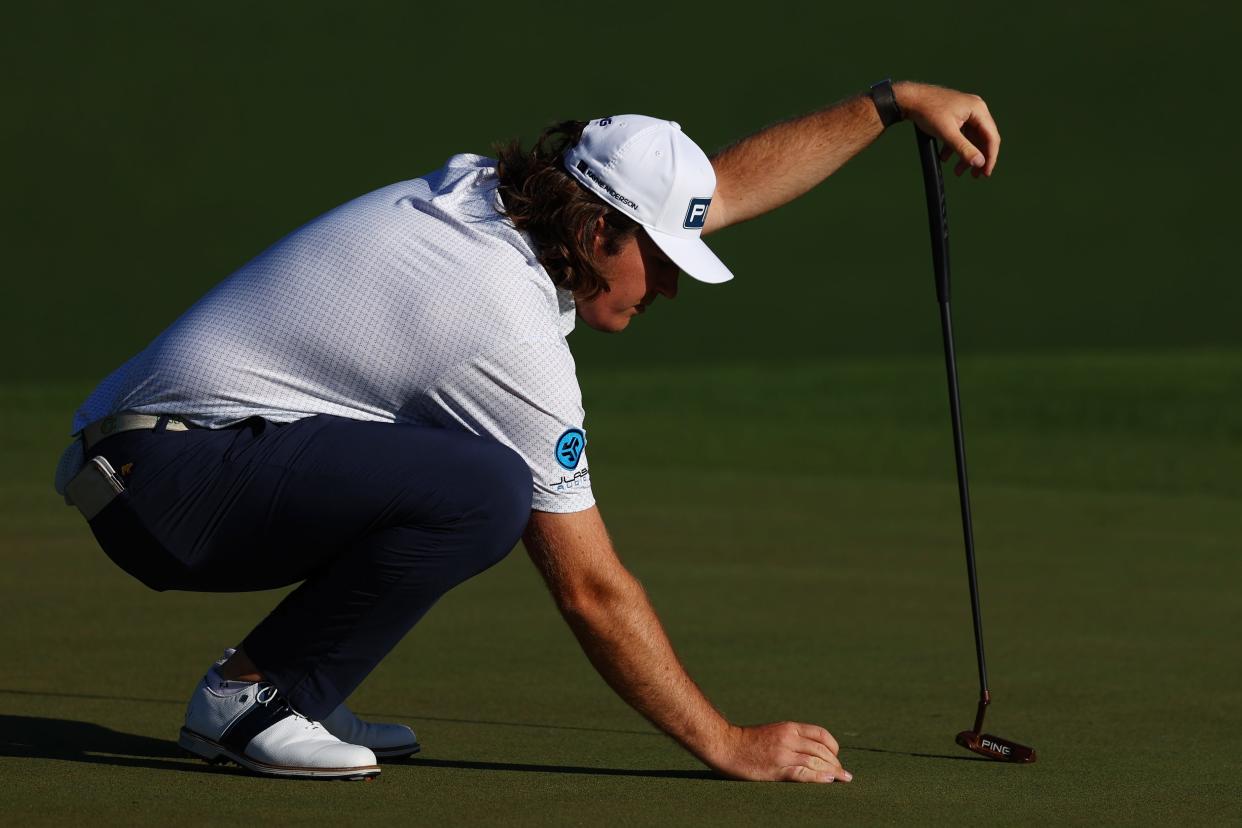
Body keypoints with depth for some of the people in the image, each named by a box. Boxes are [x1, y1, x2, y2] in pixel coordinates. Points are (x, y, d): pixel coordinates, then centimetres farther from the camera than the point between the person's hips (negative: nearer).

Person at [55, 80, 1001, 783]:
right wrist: (726, 745, -11)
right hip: (164, 479, -10)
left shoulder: (496, 190, 5)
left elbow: (729, 183, 20)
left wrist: (892, 102, 18)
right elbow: (593, 590, -17)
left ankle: (279, 692, 12)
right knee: (484, 494, -28)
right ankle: (254, 697, -11)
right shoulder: (513, 336, -20)